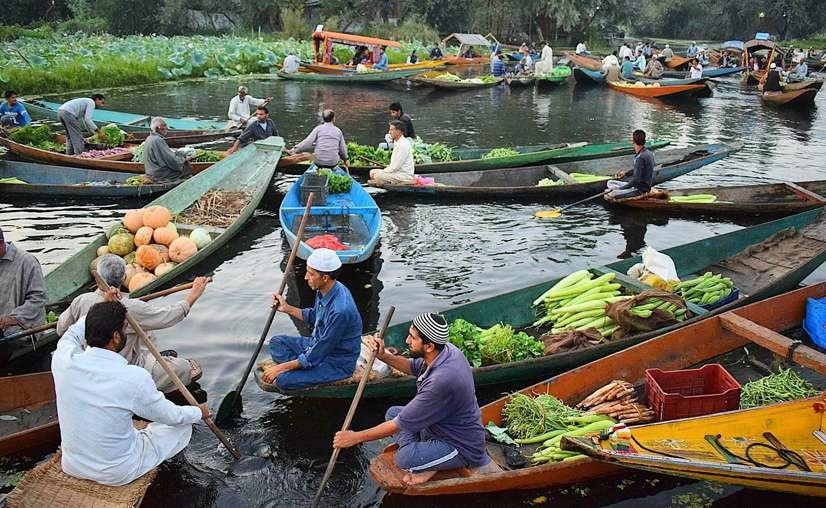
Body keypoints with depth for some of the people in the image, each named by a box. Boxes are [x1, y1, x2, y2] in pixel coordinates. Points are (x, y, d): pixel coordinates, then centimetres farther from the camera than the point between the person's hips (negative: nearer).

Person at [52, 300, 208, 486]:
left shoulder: (63, 361, -18)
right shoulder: (134, 377, -28)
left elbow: (71, 335, 10)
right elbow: (171, 416, -11)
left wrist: (104, 309, 18)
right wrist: (199, 413, 9)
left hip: (71, 467, 5)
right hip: (118, 475, -5)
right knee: (183, 427, 10)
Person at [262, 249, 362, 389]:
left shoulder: (340, 310, -34)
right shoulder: (324, 290, -6)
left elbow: (315, 357, -27)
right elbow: (314, 317, 17)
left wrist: (281, 368, -19)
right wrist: (287, 308, 7)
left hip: (338, 363, -9)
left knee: (283, 380, -23)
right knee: (277, 342, 9)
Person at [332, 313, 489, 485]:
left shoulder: (442, 380, -36)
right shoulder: (446, 349, -10)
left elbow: (400, 424, -27)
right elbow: (413, 367, 14)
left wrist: (357, 437, -17)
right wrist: (384, 356, -4)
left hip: (463, 448, -9)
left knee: (404, 459, -28)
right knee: (393, 412, 8)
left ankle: (428, 466, 2)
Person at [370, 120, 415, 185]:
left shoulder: (403, 145, -20)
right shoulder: (396, 143, 12)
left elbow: (395, 166, -21)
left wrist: (383, 171, -11)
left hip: (405, 174, -11)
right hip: (398, 171, 11)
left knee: (378, 176, -27)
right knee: (372, 172, 13)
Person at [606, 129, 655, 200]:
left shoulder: (640, 158, -24)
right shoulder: (647, 152, 5)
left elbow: (636, 180, -25)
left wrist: (620, 188, -18)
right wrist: (626, 173, 23)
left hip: (641, 189, -10)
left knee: (612, 194, -27)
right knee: (610, 182, 13)